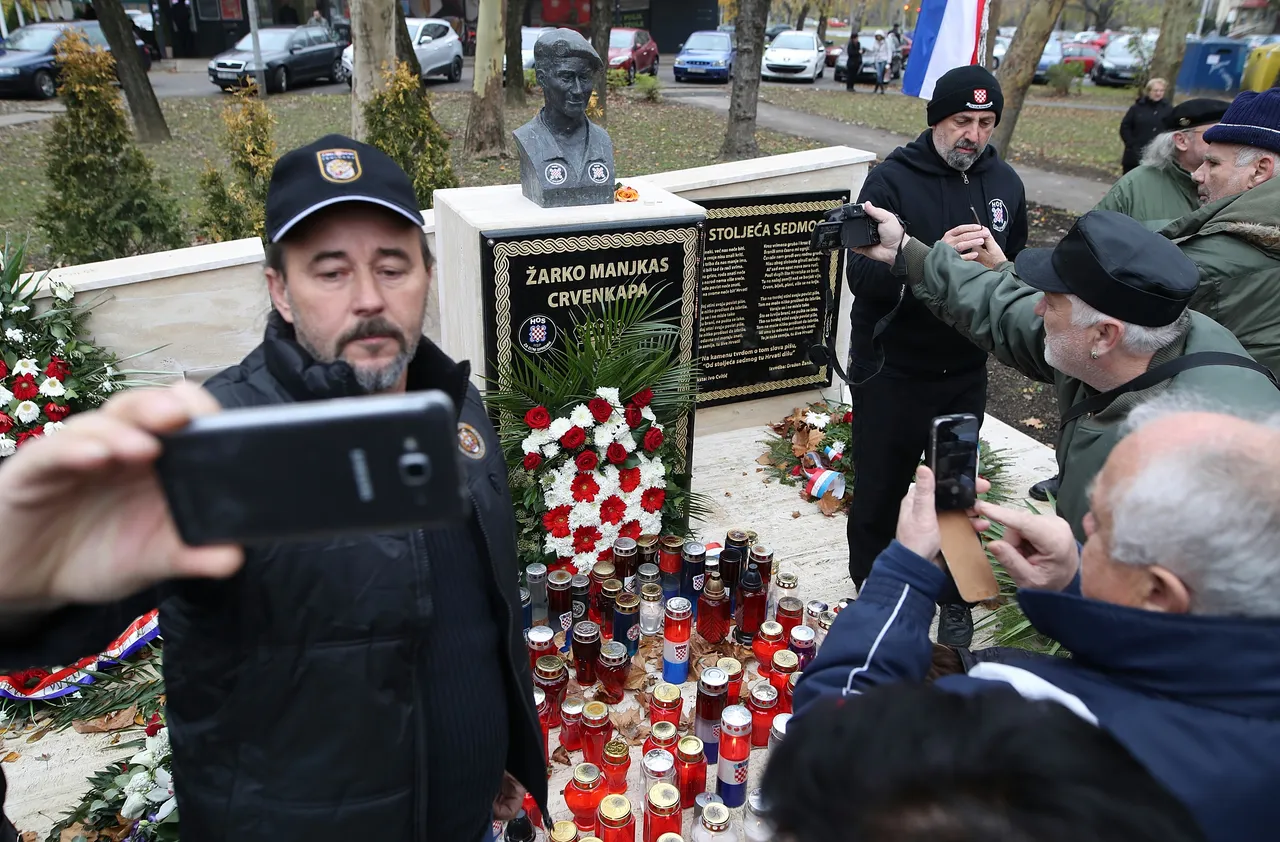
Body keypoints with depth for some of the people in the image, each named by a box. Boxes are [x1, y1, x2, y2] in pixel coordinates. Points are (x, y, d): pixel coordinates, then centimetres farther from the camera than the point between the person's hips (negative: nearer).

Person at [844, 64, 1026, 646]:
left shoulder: (1004, 183, 6)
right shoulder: (892, 179, -10)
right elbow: (862, 276, -20)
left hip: (965, 370, 4)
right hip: (891, 370, -4)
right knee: (879, 490, 7)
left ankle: (956, 598, 34)